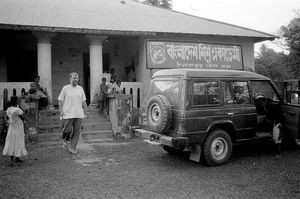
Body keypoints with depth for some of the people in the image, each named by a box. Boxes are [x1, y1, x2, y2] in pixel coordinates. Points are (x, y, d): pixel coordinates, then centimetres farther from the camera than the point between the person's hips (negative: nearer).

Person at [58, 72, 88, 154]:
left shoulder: (80, 88, 11)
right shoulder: (65, 88, 0)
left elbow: (83, 100, 17)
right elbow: (60, 100, 1)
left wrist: (85, 109, 12)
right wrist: (61, 110, -6)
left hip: (79, 114, 3)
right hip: (68, 114, -3)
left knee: (76, 132, 2)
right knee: (67, 130, -3)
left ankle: (72, 148, 10)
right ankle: (66, 141, 27)